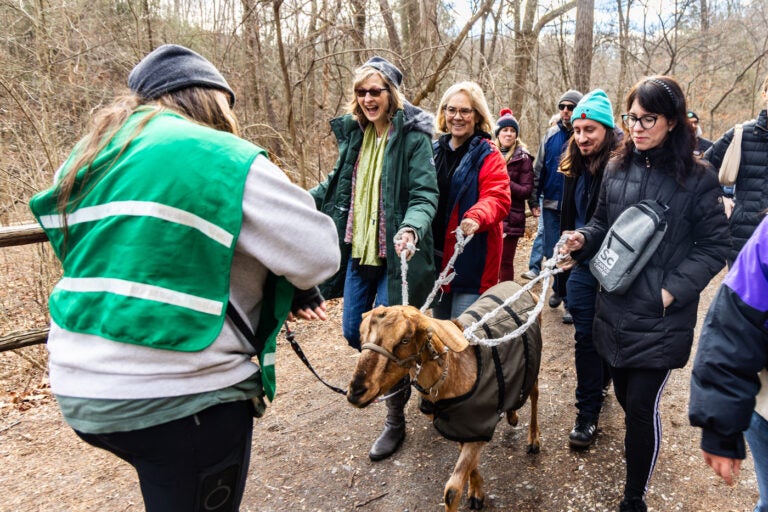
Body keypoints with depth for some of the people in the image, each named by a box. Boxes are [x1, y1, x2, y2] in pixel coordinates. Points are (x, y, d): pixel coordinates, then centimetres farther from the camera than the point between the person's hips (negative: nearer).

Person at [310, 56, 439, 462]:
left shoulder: (413, 136, -10)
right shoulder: (353, 133, 9)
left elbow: (425, 194, -17)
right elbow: (337, 184, 21)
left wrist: (411, 228, -37)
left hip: (395, 256, -6)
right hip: (359, 250, 7)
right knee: (353, 331, 13)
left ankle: (395, 421, 21)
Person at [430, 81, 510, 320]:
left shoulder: (488, 154, -7)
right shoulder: (434, 150, 9)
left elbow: (498, 198, -19)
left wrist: (476, 216, -37)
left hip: (471, 261, -6)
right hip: (435, 256, 6)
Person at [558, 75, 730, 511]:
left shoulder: (696, 177, -8)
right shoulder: (618, 169, 5)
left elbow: (715, 245, -6)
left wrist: (674, 290, -15)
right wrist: (582, 240, -7)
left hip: (661, 318, -4)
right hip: (615, 307, 5)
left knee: (641, 405, -1)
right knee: (626, 395, 17)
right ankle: (641, 450, 45)